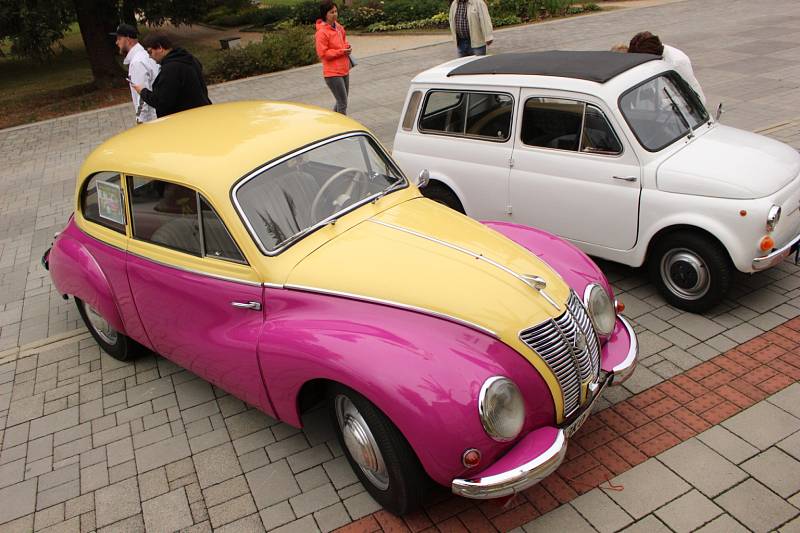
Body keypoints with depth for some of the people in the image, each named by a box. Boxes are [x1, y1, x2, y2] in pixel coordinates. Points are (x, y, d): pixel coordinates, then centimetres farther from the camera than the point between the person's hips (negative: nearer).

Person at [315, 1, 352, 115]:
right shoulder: (322, 32, -17)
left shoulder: (339, 27, 7)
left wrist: (347, 46, 2)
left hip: (344, 70, 9)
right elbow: (322, 54, -19)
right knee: (343, 104, -6)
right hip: (333, 73, -9)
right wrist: (341, 51, -20)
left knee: (342, 101, 19)